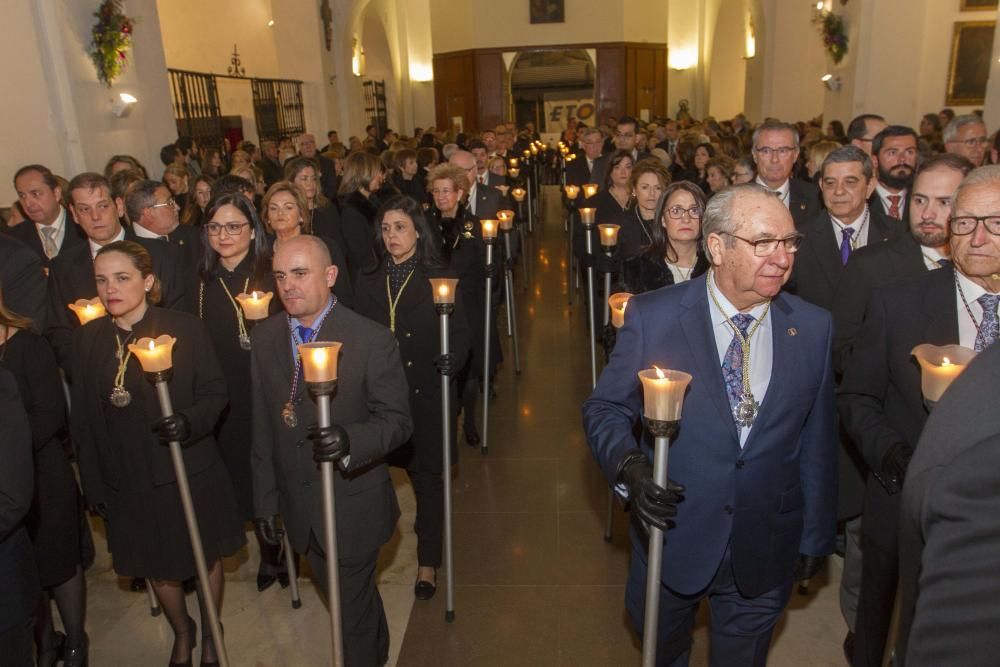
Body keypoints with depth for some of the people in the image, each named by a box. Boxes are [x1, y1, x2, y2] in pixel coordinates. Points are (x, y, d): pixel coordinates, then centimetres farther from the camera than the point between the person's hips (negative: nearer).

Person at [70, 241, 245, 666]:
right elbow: (83, 418, 2)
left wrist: (191, 421, -29)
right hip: (127, 482, 3)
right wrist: (93, 484, 3)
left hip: (189, 472, -2)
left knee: (205, 558, 16)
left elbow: (215, 393, -8)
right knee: (157, 567, 20)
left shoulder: (185, 328, -13)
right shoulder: (87, 338, -3)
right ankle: (182, 632, 49)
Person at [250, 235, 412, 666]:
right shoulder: (264, 338, -2)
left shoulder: (373, 340, -19)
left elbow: (397, 420, -16)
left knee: (352, 611, 9)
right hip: (301, 509, 5)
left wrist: (349, 440, -36)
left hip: (353, 508, -5)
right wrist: (265, 499, 8)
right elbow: (263, 426, 4)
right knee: (341, 595, 26)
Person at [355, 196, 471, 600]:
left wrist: (451, 360, -24)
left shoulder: (438, 278, -3)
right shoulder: (369, 282, 7)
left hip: (428, 393, -3)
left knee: (429, 477, 6)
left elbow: (460, 333, -5)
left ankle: (428, 563, 21)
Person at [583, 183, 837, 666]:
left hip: (766, 549, 2)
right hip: (673, 538, -1)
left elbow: (817, 439, 1)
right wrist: (630, 465, -28)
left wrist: (815, 536, 7)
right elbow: (605, 408, -8)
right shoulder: (653, 316, -13)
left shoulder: (813, 327, -5)